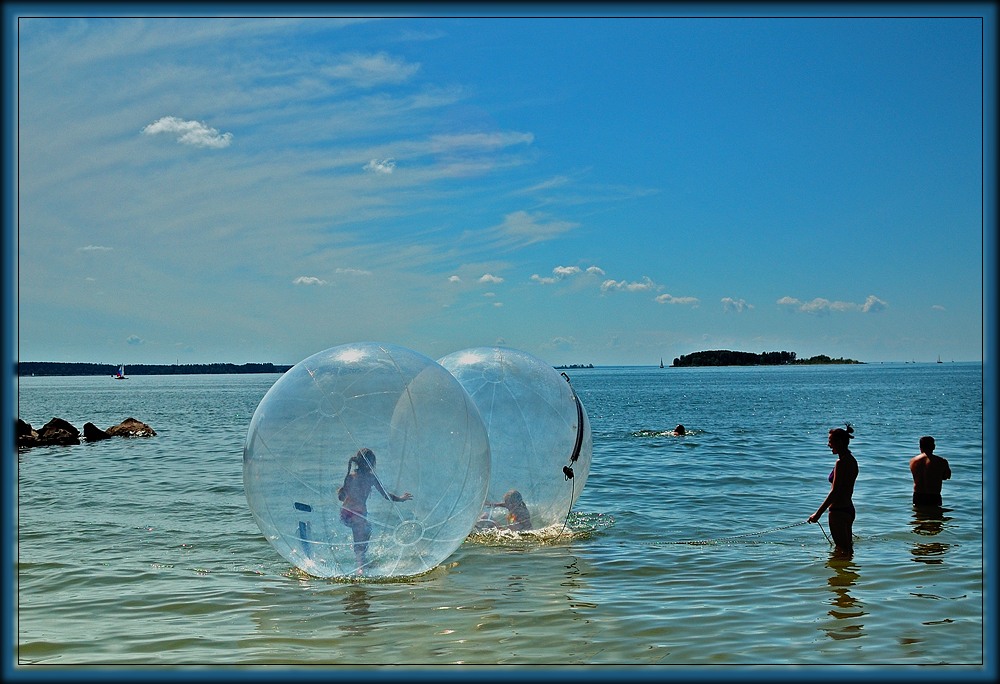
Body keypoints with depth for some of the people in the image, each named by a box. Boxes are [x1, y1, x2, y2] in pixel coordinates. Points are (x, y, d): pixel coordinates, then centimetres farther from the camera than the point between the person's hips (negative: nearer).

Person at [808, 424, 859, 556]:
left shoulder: (841, 463, -19)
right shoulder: (851, 460, 10)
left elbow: (834, 492, -22)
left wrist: (818, 513, -19)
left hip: (838, 511, -10)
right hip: (849, 509, 10)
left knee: (842, 550, -3)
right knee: (848, 548, 19)